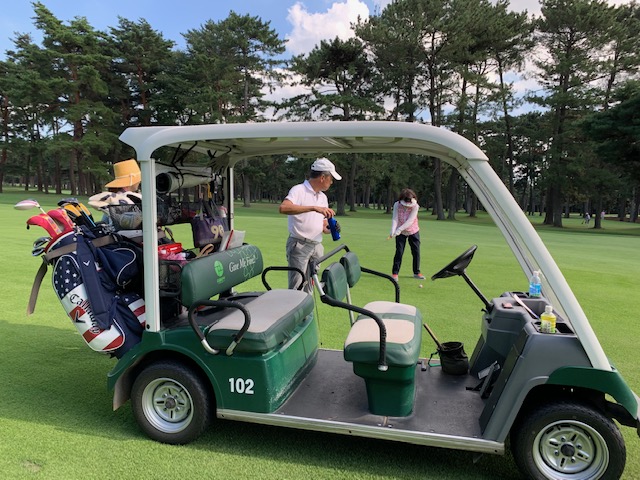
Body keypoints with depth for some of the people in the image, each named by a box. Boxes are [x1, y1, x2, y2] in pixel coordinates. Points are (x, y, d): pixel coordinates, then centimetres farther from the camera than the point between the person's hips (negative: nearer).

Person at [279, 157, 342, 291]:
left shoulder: (323, 197, 16)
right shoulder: (299, 190, -8)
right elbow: (283, 208, -28)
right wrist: (314, 207, -33)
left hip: (317, 246, 7)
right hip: (299, 245, -7)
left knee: (309, 288, 11)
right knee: (296, 288, -8)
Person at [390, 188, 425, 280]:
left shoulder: (415, 206, -18)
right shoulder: (397, 205, -13)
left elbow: (410, 221, -24)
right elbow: (395, 219, -17)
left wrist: (399, 229, -31)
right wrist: (393, 230, -32)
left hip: (413, 232, 1)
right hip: (401, 233, -1)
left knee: (416, 252, 5)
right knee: (399, 252, -5)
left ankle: (416, 272, 21)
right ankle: (395, 273, 3)